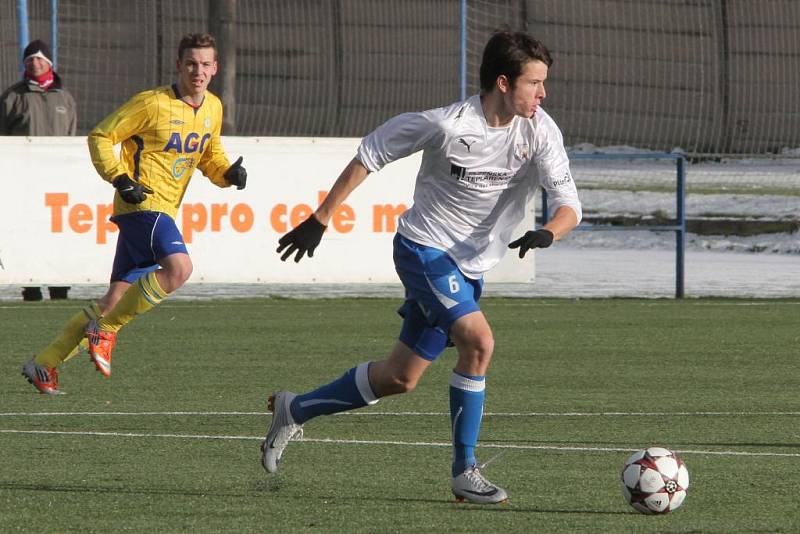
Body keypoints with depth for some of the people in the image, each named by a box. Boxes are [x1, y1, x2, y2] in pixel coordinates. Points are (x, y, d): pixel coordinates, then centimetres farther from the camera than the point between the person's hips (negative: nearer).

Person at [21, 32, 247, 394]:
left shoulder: (213, 109, 10)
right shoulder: (152, 104, -11)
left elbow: (210, 154, 25)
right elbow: (100, 137, -5)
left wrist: (228, 173, 4)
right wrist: (120, 178, -16)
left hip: (163, 211, 8)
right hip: (142, 203, -8)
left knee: (116, 299, 7)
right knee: (178, 267, -30)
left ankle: (45, 363, 15)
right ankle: (106, 327, -16)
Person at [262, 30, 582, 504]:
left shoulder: (540, 131, -11)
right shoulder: (447, 126, -21)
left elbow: (569, 204, -15)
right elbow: (371, 153, -8)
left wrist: (547, 233, -40)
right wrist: (320, 219, -6)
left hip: (470, 266, 6)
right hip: (424, 248, -6)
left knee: (400, 378, 11)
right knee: (479, 340, -26)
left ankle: (295, 410, 32)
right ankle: (465, 472, -15)